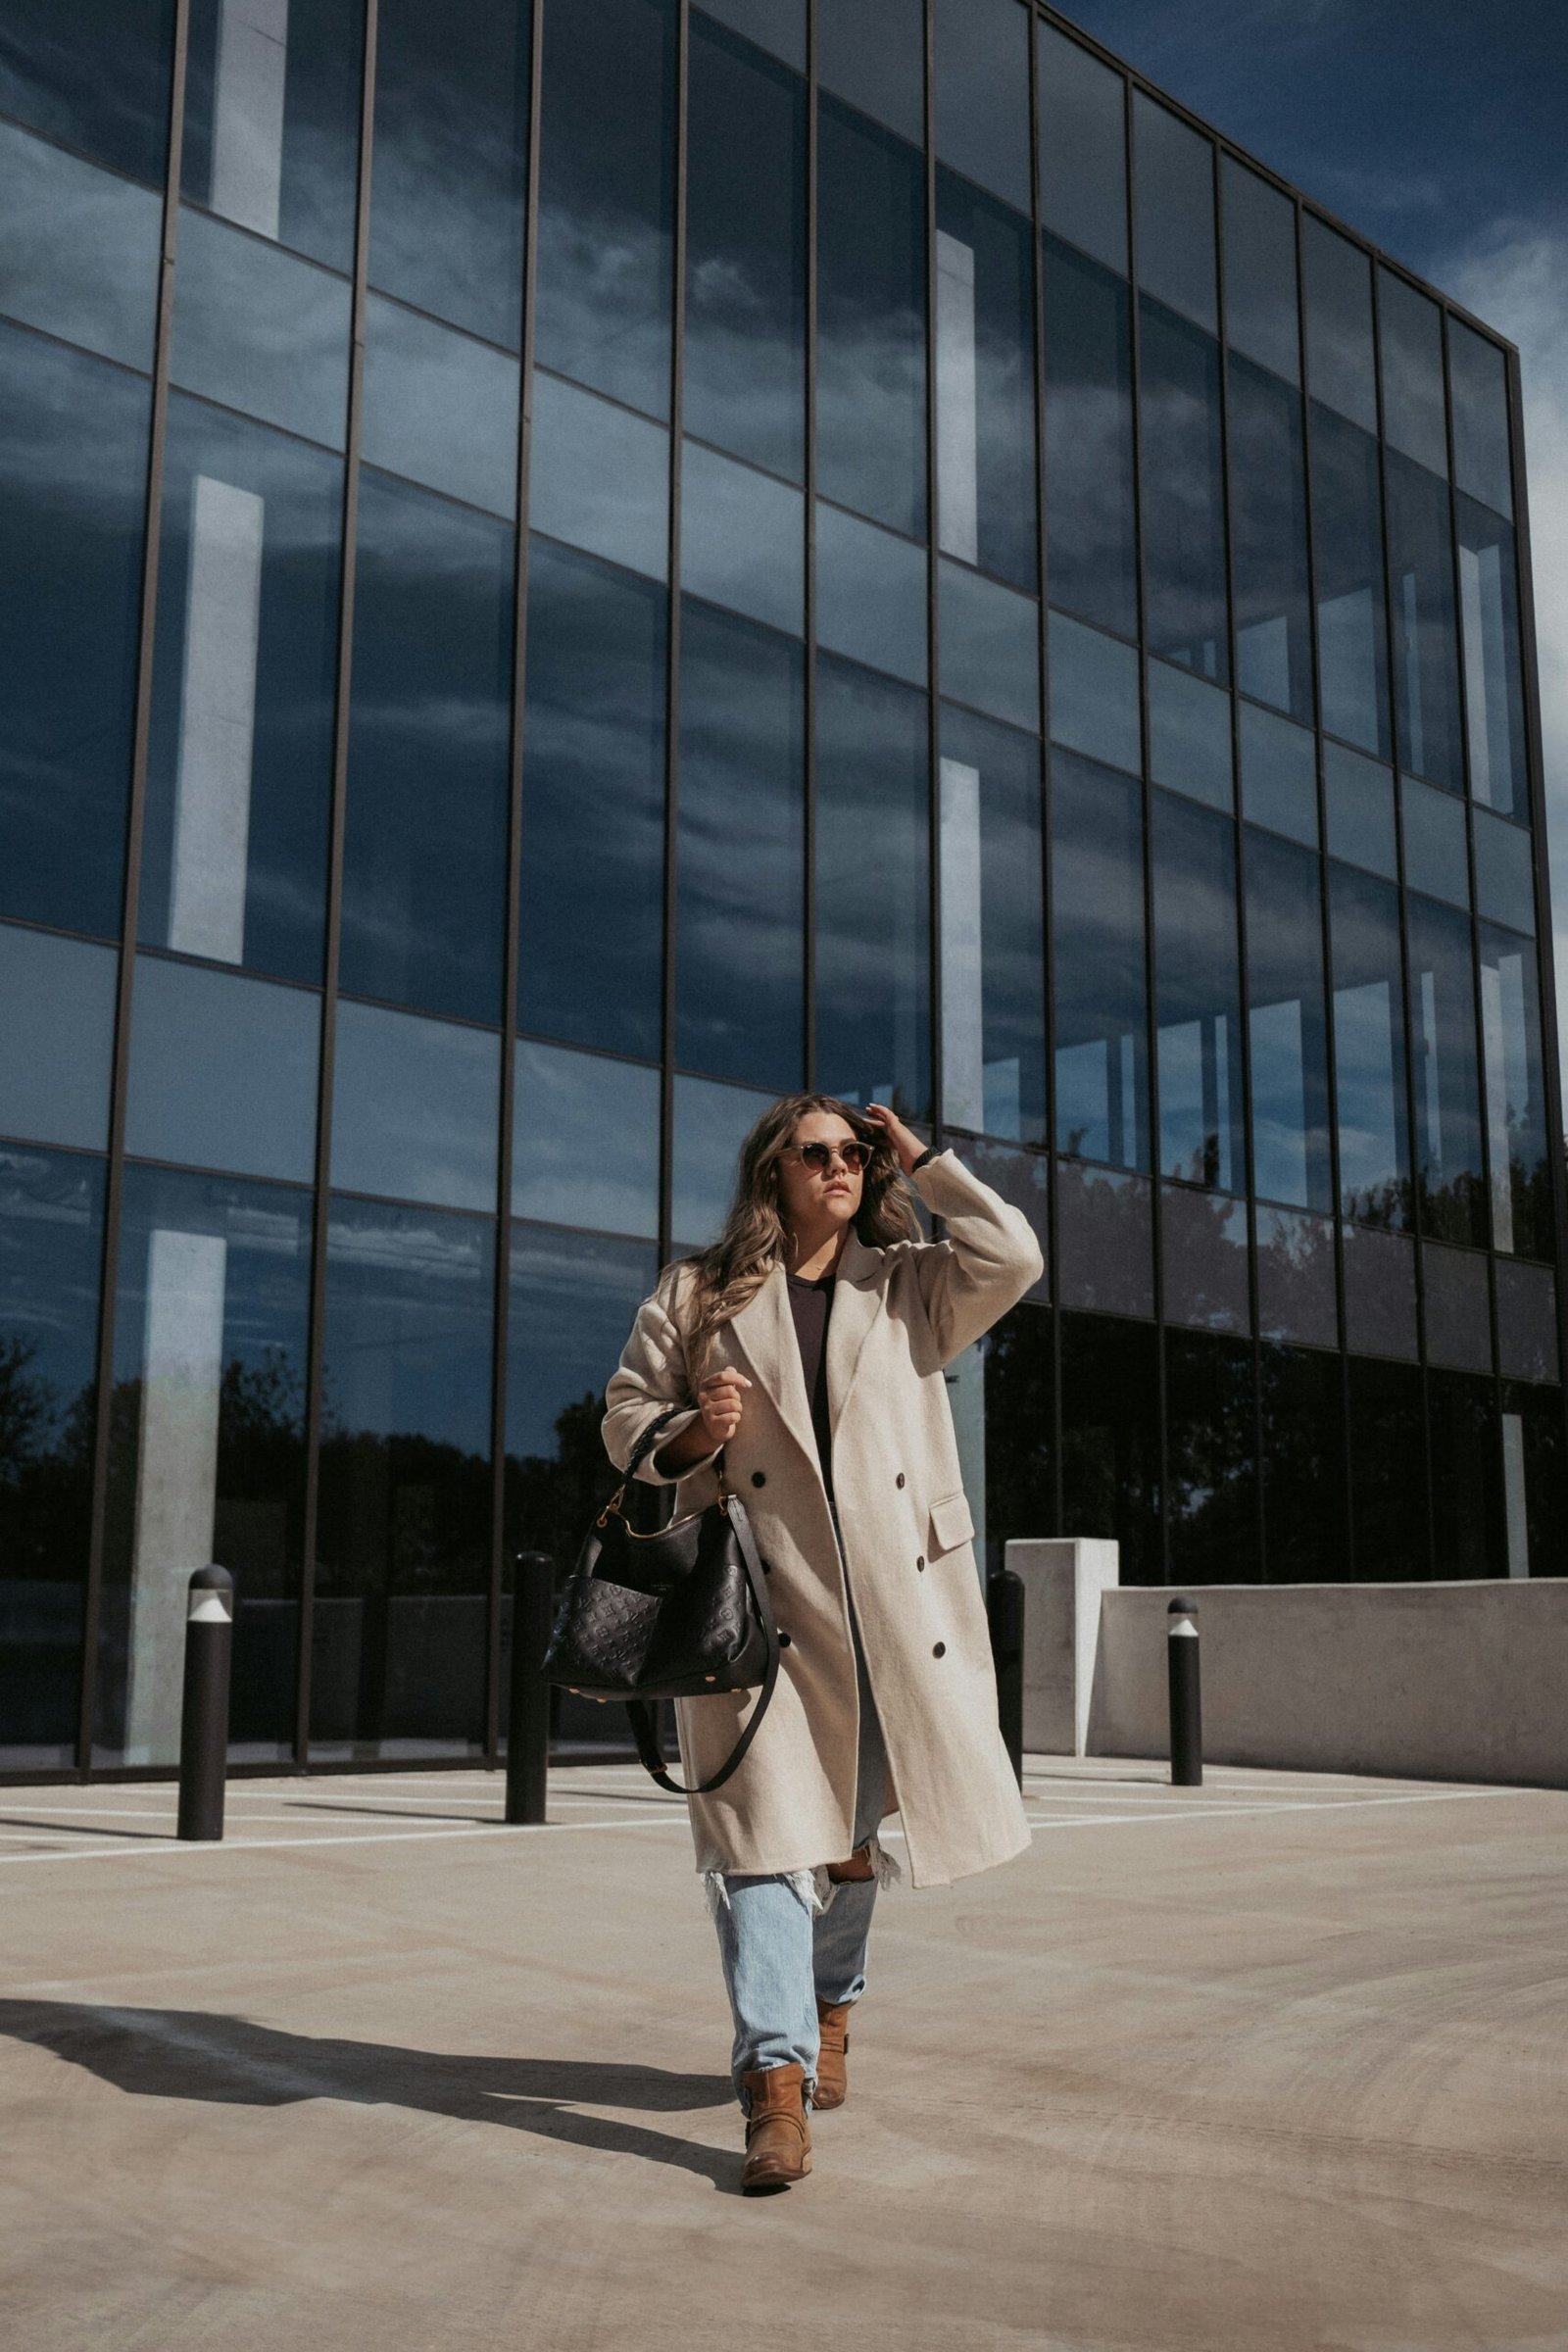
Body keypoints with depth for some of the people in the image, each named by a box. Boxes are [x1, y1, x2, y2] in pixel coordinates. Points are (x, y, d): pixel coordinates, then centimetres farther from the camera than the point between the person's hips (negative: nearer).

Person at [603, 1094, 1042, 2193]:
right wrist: (688, 1433, -12)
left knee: (856, 1829, 14)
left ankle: (832, 2000, 40)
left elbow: (1012, 1258, -5)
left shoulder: (910, 1287, 11)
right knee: (762, 1829, -12)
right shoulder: (696, 1298, 9)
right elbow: (625, 1416, 10)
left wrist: (921, 1157, 3)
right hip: (757, 1603, -2)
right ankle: (776, 2080, -14)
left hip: (896, 1602, 2)